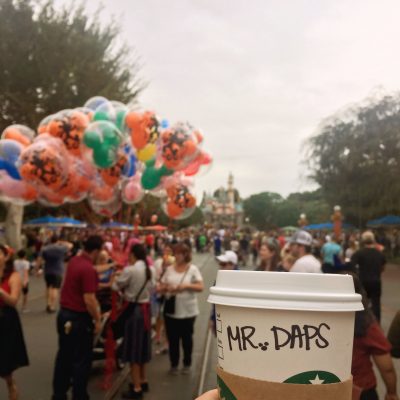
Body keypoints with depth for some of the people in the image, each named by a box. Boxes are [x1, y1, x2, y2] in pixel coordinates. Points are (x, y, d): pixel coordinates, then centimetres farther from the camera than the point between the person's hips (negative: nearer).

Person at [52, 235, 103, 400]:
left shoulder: (74, 261, 4)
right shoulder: (88, 269, -24)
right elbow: (89, 300, -25)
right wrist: (97, 320, -14)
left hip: (64, 314, 9)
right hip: (79, 318, -9)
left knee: (64, 356, 19)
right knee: (81, 360, 5)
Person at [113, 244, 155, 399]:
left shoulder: (130, 270, -18)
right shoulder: (151, 270, 2)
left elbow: (116, 286, -9)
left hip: (134, 309, -7)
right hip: (146, 308, 7)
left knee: (133, 347, 3)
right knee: (142, 345, 19)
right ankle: (143, 381, 32)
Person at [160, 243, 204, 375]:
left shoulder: (193, 269, -5)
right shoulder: (169, 269, 3)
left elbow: (201, 287, -11)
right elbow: (161, 288, 5)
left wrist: (186, 286, -23)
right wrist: (166, 288, -17)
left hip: (188, 310, -2)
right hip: (171, 309, 2)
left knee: (187, 338, 10)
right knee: (172, 338, 10)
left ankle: (187, 364, 28)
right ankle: (174, 364, 26)